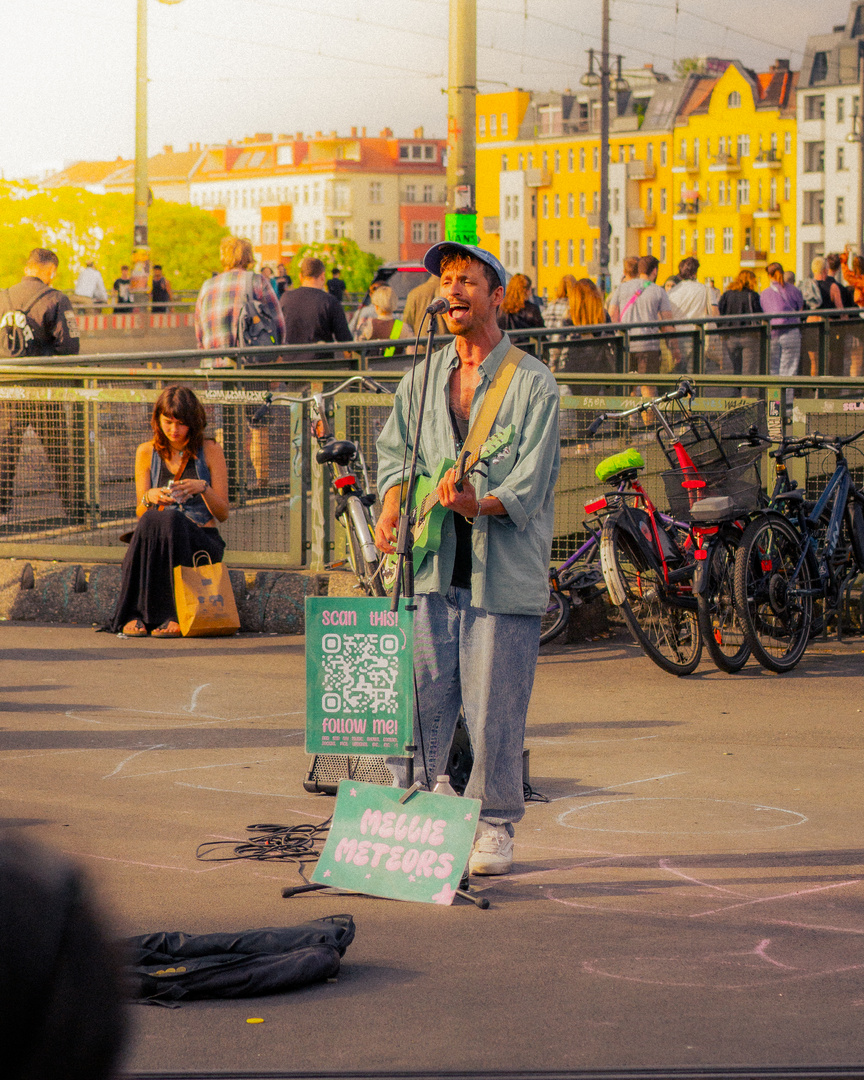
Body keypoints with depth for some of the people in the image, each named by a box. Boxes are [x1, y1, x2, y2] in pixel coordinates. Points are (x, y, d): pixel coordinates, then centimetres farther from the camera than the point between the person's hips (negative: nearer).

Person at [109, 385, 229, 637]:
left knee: (169, 520, -36)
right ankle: (135, 616, -38)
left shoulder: (210, 451, 4)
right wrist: (149, 498, -14)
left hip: (203, 540, -2)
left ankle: (170, 615, -37)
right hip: (159, 533, 2)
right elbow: (141, 513, 9)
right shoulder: (147, 452, 9)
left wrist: (203, 488, -16)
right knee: (152, 519, -35)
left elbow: (222, 513, 3)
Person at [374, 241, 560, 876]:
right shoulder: (424, 379, 14)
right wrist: (393, 509, -4)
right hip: (435, 564, 4)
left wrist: (479, 504, -28)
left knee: (495, 709, -2)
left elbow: (529, 484, -9)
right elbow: (396, 452, 17)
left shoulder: (534, 384, -2)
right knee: (423, 700, 4)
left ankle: (494, 827, 11)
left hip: (505, 569, -4)